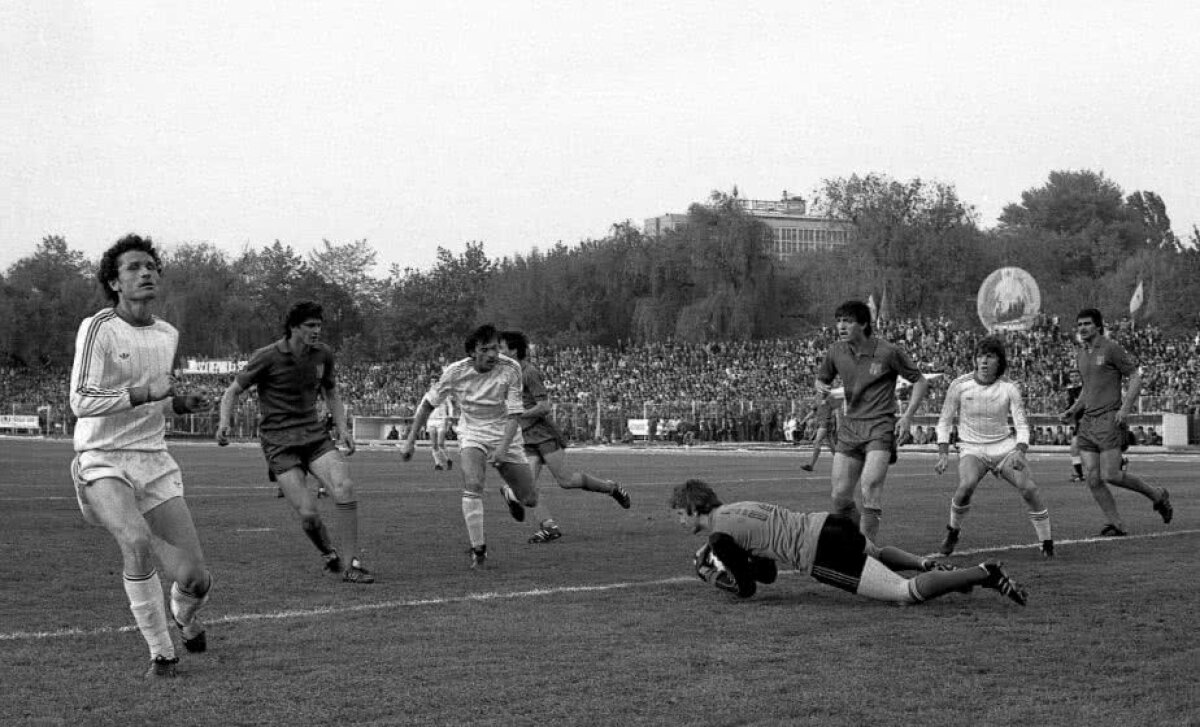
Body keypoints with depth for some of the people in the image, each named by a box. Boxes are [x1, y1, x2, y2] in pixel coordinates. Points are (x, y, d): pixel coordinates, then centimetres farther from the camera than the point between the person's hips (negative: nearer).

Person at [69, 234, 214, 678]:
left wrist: (178, 404, 5)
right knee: (136, 542, -33)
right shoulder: (98, 328, -9)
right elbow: (81, 402, -15)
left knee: (195, 579, -5)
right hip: (102, 459, -5)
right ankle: (160, 652, -13)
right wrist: (143, 394, -24)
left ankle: (184, 614, 34)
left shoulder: (168, 334, 11)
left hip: (154, 461, 5)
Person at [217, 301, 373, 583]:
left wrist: (342, 427, 6)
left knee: (345, 486, -21)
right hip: (279, 441, -4)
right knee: (308, 513, -16)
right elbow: (233, 391, 0)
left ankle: (349, 564, -13)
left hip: (314, 433, 4)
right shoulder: (267, 357, -10)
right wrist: (225, 422, -19)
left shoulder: (323, 354, 4)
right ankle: (330, 554, 16)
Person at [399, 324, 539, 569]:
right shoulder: (455, 372, -17)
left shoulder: (511, 369, -19)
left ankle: (509, 494, 41)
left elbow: (514, 412, -18)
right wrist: (410, 440, -3)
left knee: (530, 500, 1)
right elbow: (428, 403, -3)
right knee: (473, 486, -28)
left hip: (505, 436, 1)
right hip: (472, 435, -1)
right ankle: (478, 552, -17)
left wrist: (504, 447, -31)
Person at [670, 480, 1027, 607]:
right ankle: (927, 565, 22)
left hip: (823, 555, -10)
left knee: (907, 593, -11)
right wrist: (716, 559, 24)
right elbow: (768, 572, 30)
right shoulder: (737, 510, 24)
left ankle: (985, 574, -18)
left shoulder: (720, 535, -3)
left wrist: (711, 574, 15)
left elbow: (746, 588, 1)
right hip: (830, 523, 10)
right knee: (876, 552, 44)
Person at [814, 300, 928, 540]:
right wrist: (821, 387, -3)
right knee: (840, 496, -2)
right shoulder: (836, 351, 5)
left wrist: (908, 415, -8)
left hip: (880, 427, -5)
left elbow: (920, 381, 3)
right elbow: (822, 378, 22)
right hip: (849, 427, 5)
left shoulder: (888, 352, -7)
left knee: (870, 487, -22)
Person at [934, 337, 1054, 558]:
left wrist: (1020, 452, -25)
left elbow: (1022, 424, -7)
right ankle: (953, 531, -5)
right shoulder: (960, 385, -6)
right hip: (972, 448, -1)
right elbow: (944, 421, 2)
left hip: (1004, 446, 1)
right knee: (966, 486, -31)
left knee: (1029, 488, -19)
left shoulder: (1009, 388, -5)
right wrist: (943, 453, -9)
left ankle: (1047, 544, -4)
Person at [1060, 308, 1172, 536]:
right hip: (1087, 422, 7)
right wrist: (1073, 410, 14)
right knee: (1092, 479, -3)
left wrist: (1125, 408, -17)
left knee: (1109, 475, -13)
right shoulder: (1081, 356, 17)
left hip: (1109, 420, -7)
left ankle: (1157, 495, 9)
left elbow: (1135, 377, -6)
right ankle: (1115, 524, 6)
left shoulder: (1111, 348, -5)